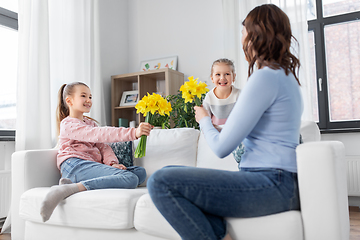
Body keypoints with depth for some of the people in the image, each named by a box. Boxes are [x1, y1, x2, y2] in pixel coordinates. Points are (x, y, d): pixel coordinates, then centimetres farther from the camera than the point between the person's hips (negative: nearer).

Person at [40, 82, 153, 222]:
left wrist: (112, 162, -5)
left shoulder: (90, 123, 32)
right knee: (130, 178, -27)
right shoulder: (68, 124, 3)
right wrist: (133, 133, -27)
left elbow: (103, 146, 20)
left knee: (140, 172, -11)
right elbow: (98, 134, -15)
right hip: (76, 165, -8)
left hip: (91, 166, 9)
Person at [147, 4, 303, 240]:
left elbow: (221, 147, -13)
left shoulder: (265, 77, -14)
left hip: (272, 183, -11)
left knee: (161, 182, -21)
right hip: (279, 183, 11)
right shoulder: (286, 75, 18)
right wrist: (224, 123, 24)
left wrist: (204, 120, 7)